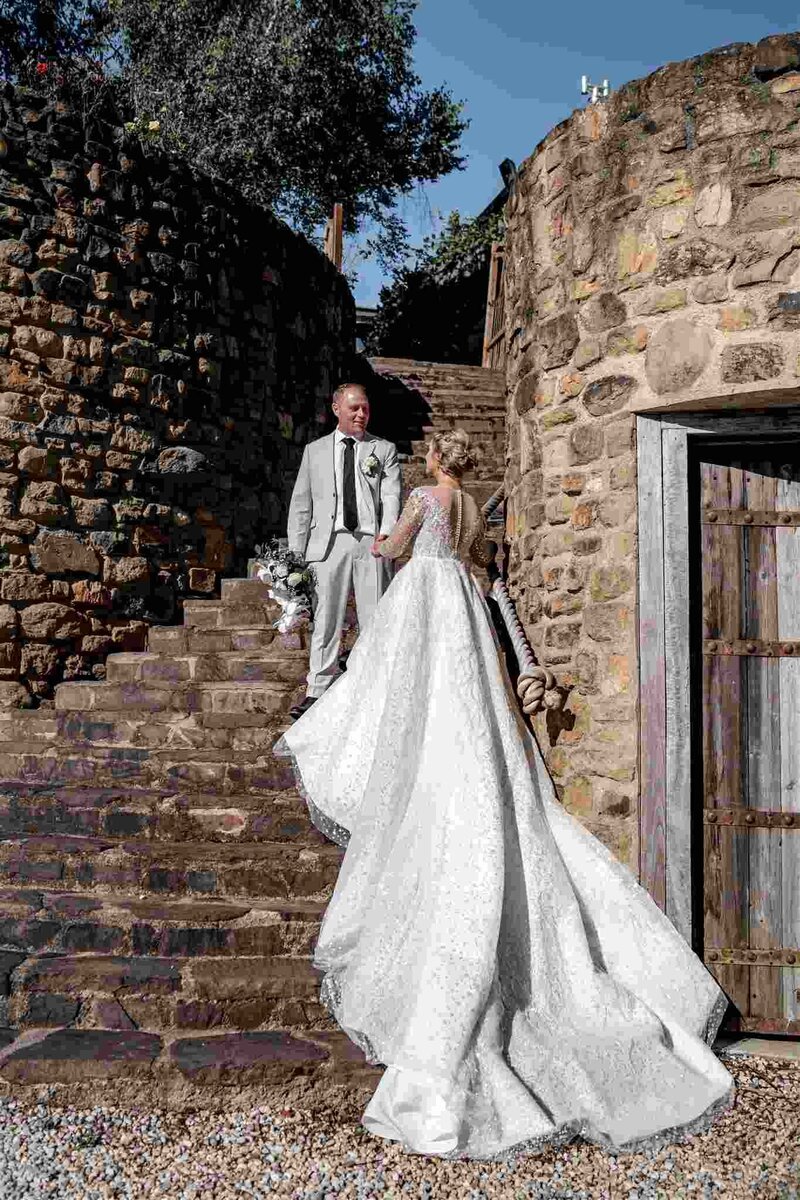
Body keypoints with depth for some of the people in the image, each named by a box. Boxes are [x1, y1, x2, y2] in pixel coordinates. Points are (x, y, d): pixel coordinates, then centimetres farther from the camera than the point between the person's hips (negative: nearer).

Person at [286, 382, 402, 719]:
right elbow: (300, 504, 12)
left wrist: (386, 533, -20)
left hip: (371, 542, -1)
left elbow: (391, 495, -1)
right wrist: (295, 553, 4)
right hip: (328, 543, 1)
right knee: (325, 621, 1)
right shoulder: (315, 450, 16)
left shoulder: (384, 449, 13)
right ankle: (317, 691, 6)